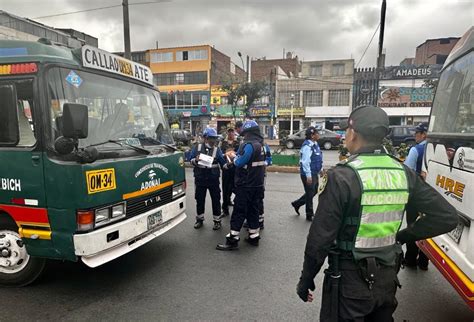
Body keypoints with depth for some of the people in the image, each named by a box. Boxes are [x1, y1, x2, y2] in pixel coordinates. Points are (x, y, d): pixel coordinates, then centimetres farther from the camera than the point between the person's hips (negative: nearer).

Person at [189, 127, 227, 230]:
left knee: (216, 200, 5)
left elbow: (223, 163, -8)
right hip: (200, 178, 1)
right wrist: (195, 160, -21)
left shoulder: (217, 149, 0)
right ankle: (199, 219, 29)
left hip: (213, 179, 0)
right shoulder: (197, 147, 1)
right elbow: (191, 160, 1)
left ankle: (217, 220, 18)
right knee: (200, 199, 12)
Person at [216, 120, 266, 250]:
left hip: (246, 185, -9)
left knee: (239, 212, -4)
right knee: (253, 210, 16)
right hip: (257, 184, 9)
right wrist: (237, 157, 9)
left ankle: (232, 240, 2)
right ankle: (254, 237, 24)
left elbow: (240, 162, -20)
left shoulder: (249, 145, -18)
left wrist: (234, 158, 0)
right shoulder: (260, 144, 11)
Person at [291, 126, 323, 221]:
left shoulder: (315, 144, 10)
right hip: (308, 174, -10)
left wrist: (321, 170, 20)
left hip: (314, 173, 10)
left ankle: (297, 203, 34)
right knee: (310, 194, 3)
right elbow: (305, 162, -24)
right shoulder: (307, 146, -21)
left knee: (314, 191, 20)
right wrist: (308, 176, -24)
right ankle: (309, 215, 19)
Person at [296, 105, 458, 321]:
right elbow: (447, 217, 0)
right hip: (388, 278, 6)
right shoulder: (403, 173, -4)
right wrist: (402, 236, 4)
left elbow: (320, 237, -20)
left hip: (350, 280, -5)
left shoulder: (342, 176, -22)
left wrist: (306, 279, -7)